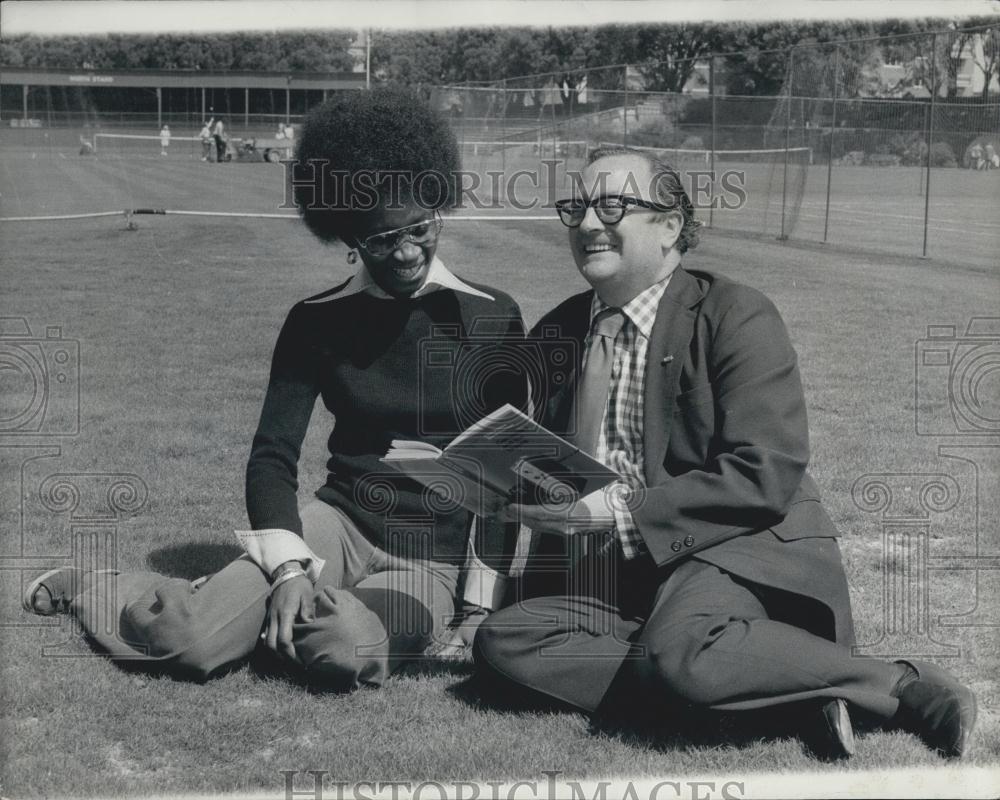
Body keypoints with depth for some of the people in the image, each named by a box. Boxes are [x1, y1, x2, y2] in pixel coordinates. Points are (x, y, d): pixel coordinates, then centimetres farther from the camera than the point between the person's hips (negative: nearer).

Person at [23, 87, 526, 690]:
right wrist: (289, 568, -18)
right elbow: (273, 456, -1)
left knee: (347, 650, -34)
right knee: (193, 640, -23)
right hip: (339, 523, 1)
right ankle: (91, 589, 11)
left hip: (435, 557, 0)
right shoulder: (317, 323, 2)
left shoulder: (494, 319, -1)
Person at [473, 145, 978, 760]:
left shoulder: (736, 316, -4)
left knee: (680, 651, -37)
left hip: (737, 548, -6)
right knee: (501, 645, -21)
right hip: (605, 572, 7)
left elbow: (765, 479, -14)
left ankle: (906, 686, -15)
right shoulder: (555, 333, 14)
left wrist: (619, 511, -19)